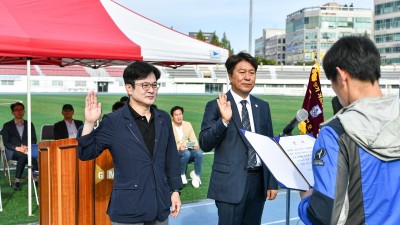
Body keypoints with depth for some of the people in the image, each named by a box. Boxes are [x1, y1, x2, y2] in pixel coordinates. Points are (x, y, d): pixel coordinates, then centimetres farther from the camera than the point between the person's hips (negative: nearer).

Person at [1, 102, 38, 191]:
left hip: (27, 150, 2)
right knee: (24, 155, -37)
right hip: (11, 151, -2)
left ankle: (17, 181, -35)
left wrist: (28, 147, -10)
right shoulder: (7, 126, 7)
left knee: (24, 156, -37)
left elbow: (34, 140, 12)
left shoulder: (29, 125, 15)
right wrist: (17, 148, -18)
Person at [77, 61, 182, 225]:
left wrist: (175, 190, 12)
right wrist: (89, 123, -19)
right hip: (128, 209, -4)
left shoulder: (163, 118, 6)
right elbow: (86, 154, -6)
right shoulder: (113, 121, -7)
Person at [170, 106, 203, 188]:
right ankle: (181, 174, -11)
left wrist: (196, 145, -19)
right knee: (186, 153, -35)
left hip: (188, 151, 4)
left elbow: (193, 139, 4)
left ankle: (196, 175, -7)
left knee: (199, 152, -27)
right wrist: (179, 147, -31)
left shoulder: (188, 124, 8)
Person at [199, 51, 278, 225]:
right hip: (230, 183, -4)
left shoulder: (262, 106, 10)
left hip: (258, 181, 5)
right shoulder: (216, 106, -5)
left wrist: (272, 182, 10)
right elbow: (205, 144, -10)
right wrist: (224, 120, -24)